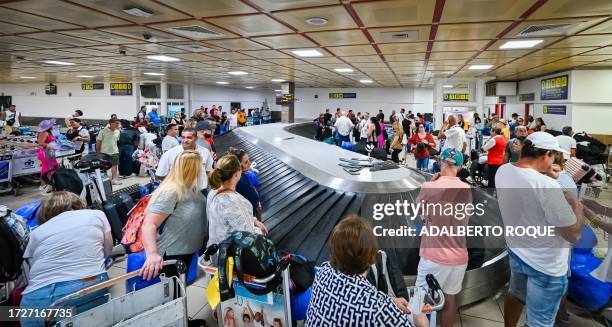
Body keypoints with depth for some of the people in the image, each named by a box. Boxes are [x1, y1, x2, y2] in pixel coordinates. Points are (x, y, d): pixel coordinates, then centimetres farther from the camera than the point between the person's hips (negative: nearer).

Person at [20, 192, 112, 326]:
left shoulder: (36, 233, 20)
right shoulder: (97, 214, 16)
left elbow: (30, 275, 19)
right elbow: (108, 252, 23)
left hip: (37, 298, 3)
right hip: (88, 288, -2)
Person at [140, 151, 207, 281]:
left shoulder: (191, 189, 2)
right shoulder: (170, 192, -25)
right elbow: (149, 225, -31)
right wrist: (152, 254, -47)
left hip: (187, 253, 9)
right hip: (171, 255, -8)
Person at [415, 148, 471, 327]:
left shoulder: (430, 187, -15)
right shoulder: (467, 190, 0)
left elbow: (418, 205, 4)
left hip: (434, 255, -4)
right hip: (459, 256, 5)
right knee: (450, 298, 19)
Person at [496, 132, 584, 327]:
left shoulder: (503, 171, -9)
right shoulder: (546, 186, -32)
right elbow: (573, 234, -22)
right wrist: (577, 206, -6)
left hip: (516, 250, 7)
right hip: (545, 265, -7)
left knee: (516, 295, 30)